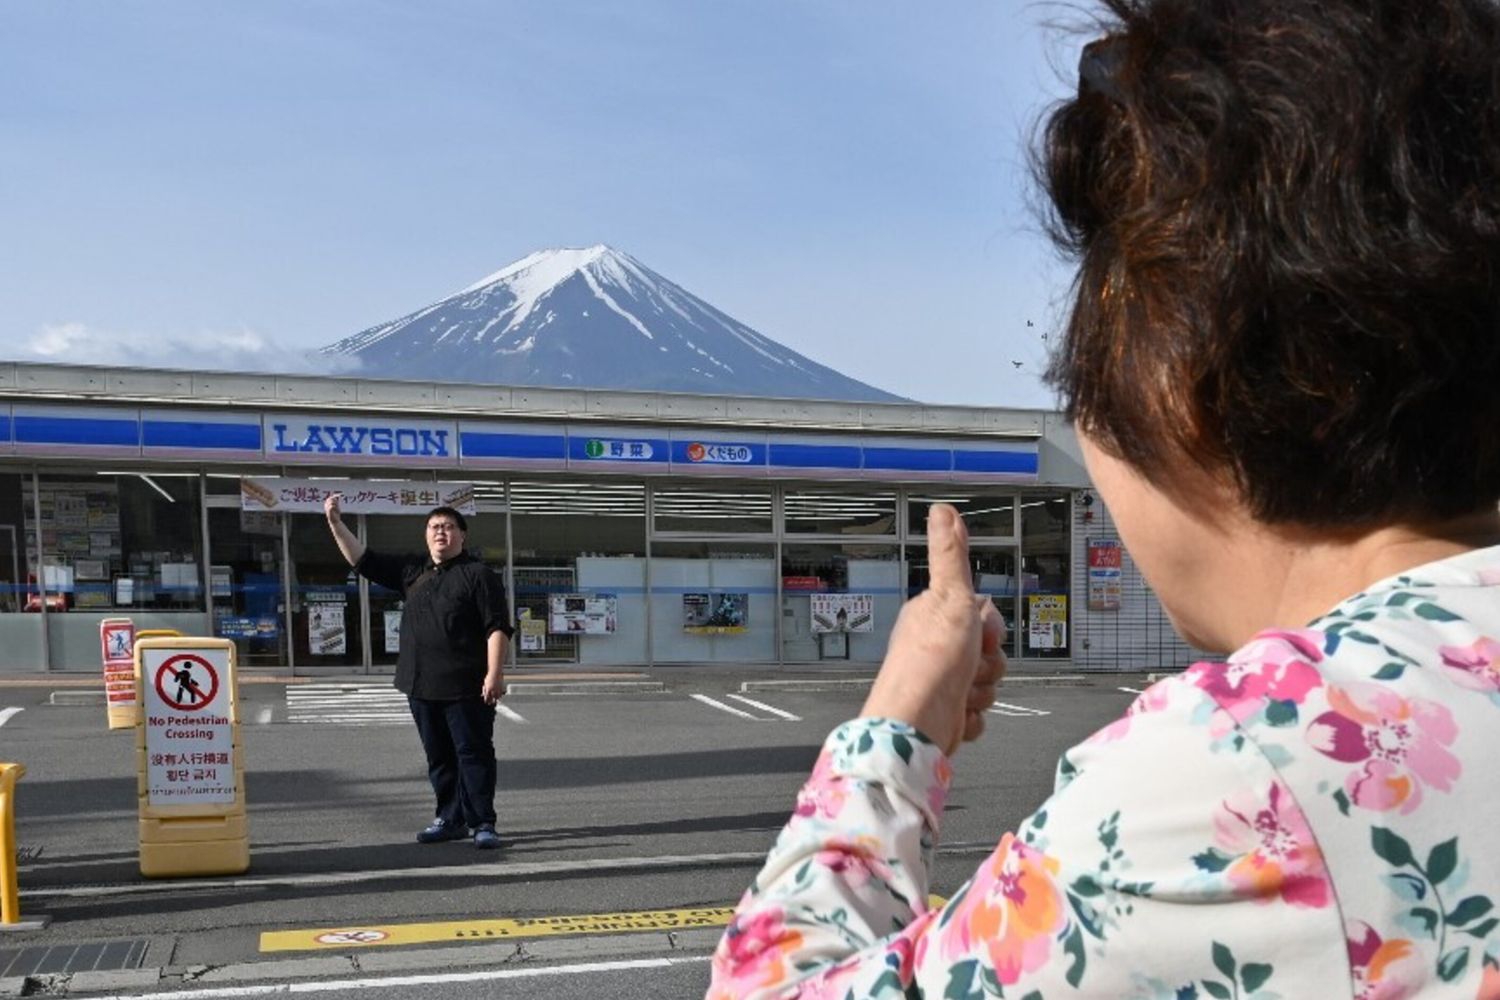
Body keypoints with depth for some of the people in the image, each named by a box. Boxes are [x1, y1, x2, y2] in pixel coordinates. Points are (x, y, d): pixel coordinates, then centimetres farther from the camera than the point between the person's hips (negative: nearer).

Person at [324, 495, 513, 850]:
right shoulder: (413, 571, 15)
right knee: (439, 756, 13)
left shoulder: (478, 574, -4)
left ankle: (482, 823, 2)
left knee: (474, 753, -3)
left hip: (466, 687, -7)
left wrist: (495, 673, -18)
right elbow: (363, 560, 16)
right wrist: (336, 523, 8)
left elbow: (498, 627, -10)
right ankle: (451, 819, 23)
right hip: (421, 685, 7)